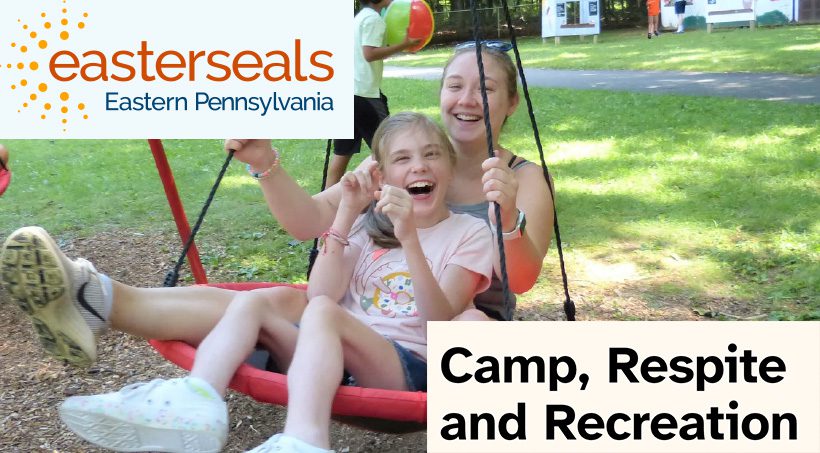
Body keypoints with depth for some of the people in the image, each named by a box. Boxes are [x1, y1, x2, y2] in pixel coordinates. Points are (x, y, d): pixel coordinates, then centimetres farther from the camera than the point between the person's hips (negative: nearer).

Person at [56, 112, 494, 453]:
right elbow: (320, 294, 2)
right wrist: (346, 215, -6)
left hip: (408, 367, -5)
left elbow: (440, 323, -11)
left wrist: (410, 239, -23)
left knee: (321, 314, -32)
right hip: (331, 357, 5)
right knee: (249, 302, -16)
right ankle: (194, 403, -41)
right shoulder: (369, 224, 17)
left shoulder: (470, 232, 5)